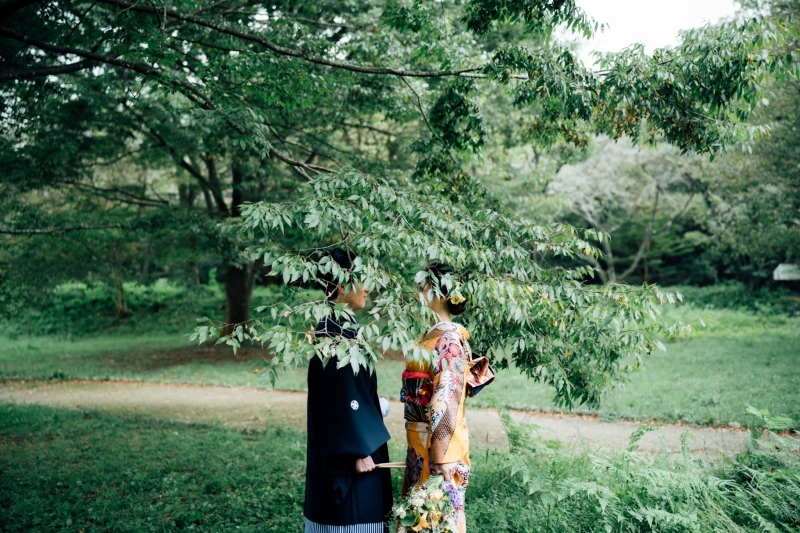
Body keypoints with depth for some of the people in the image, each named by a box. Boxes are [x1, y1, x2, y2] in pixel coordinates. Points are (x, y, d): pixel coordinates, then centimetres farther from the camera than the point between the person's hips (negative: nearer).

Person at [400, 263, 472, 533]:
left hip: (437, 443, -9)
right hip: (420, 441, 9)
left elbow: (447, 401, -21)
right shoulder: (432, 335, 10)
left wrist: (441, 455, -22)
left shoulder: (448, 340, -17)